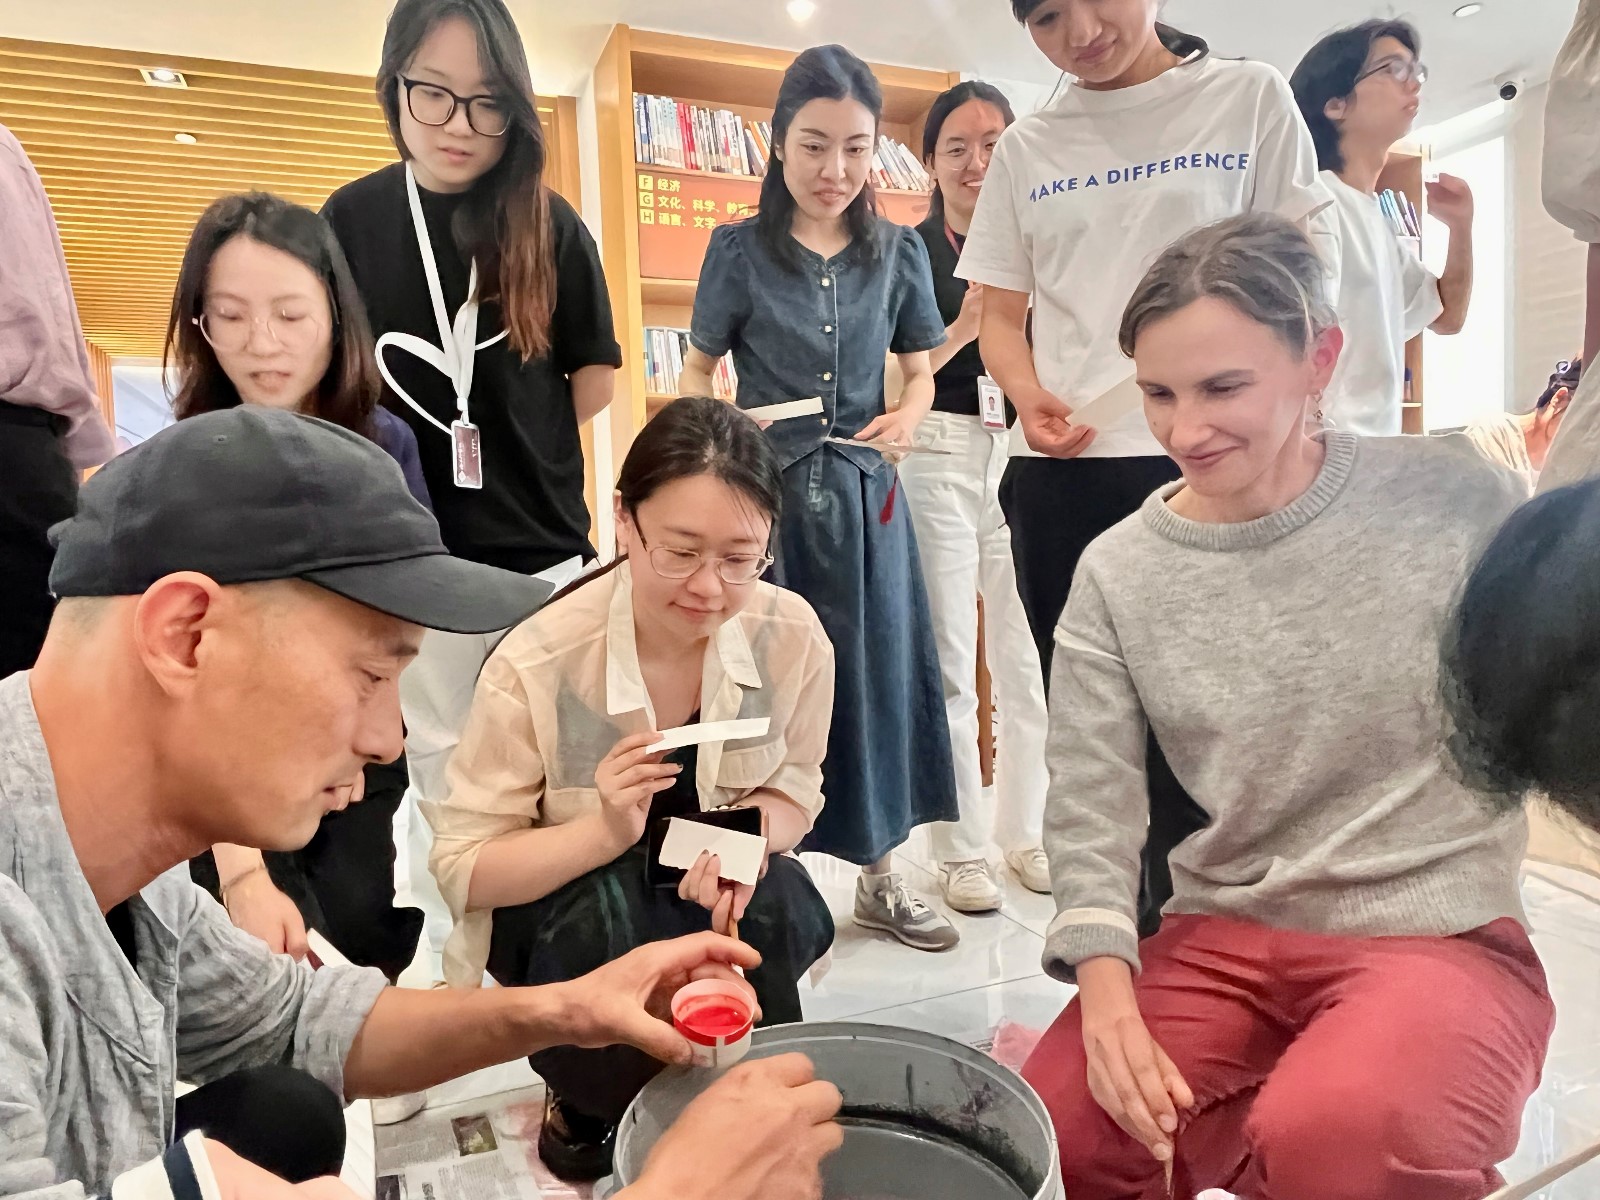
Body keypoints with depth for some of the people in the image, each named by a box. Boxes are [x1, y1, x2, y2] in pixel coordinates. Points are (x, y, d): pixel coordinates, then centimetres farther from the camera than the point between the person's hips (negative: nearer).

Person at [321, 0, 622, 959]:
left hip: (542, 551, -1)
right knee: (439, 774, 15)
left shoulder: (551, 227, -3)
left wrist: (505, 446, 0)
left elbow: (594, 387, 3)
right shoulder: (352, 221, -1)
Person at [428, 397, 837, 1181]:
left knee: (772, 909, -31)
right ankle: (583, 1105, 2)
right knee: (612, 910, -34)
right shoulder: (537, 663, -27)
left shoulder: (794, 637, -18)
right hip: (558, 906, -1)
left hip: (718, 890, 2)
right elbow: (461, 867, -19)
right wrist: (606, 831, -36)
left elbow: (793, 793, -4)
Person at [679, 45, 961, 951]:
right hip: (768, 491, -2)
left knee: (876, 673, 8)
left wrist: (906, 418, -9)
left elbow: (919, 371, 12)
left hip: (865, 495, 3)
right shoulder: (741, 248, 0)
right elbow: (698, 372, 6)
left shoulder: (898, 251, 6)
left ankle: (882, 876, 24)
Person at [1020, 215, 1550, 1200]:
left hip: (1440, 936, -2)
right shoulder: (1117, 575, -3)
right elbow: (1091, 814, -5)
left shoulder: (1456, 501, -7)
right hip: (1222, 940, 3)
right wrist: (1106, 991, -16)